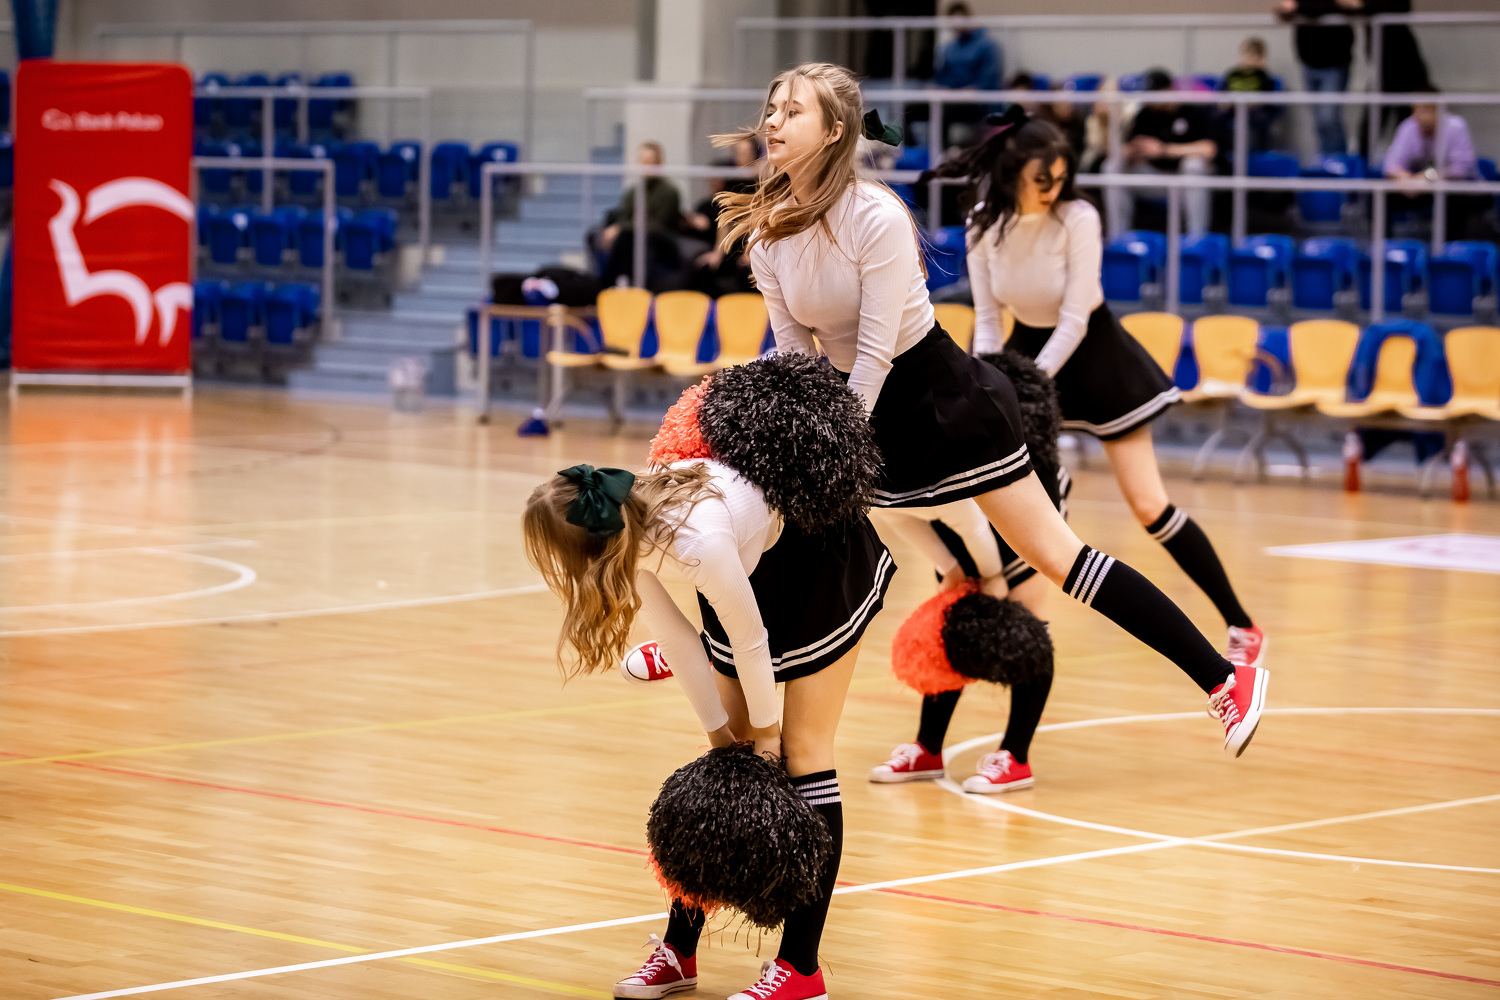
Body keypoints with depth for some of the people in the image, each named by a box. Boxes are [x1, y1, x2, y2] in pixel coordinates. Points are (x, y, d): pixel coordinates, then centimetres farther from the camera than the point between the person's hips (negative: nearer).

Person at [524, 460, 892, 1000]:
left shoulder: (700, 544, -42)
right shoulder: (624, 538, -20)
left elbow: (749, 642, -26)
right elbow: (677, 639, -7)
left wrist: (766, 734, -10)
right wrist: (722, 733, -2)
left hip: (824, 556, -7)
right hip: (754, 566, 7)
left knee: (802, 750, -7)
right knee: (725, 751, 6)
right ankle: (679, 950, 10)